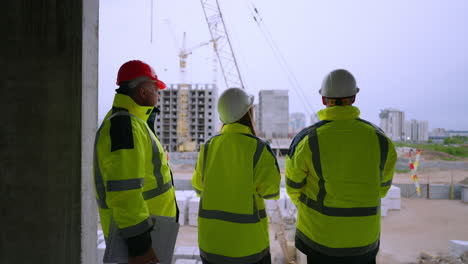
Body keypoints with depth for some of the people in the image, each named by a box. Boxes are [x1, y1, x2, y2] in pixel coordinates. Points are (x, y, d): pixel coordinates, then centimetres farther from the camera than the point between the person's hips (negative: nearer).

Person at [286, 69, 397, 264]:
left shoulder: (307, 140, -18)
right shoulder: (378, 138, -10)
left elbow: (293, 186, -3)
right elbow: (382, 186, 5)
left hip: (319, 233, -2)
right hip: (363, 235, 2)